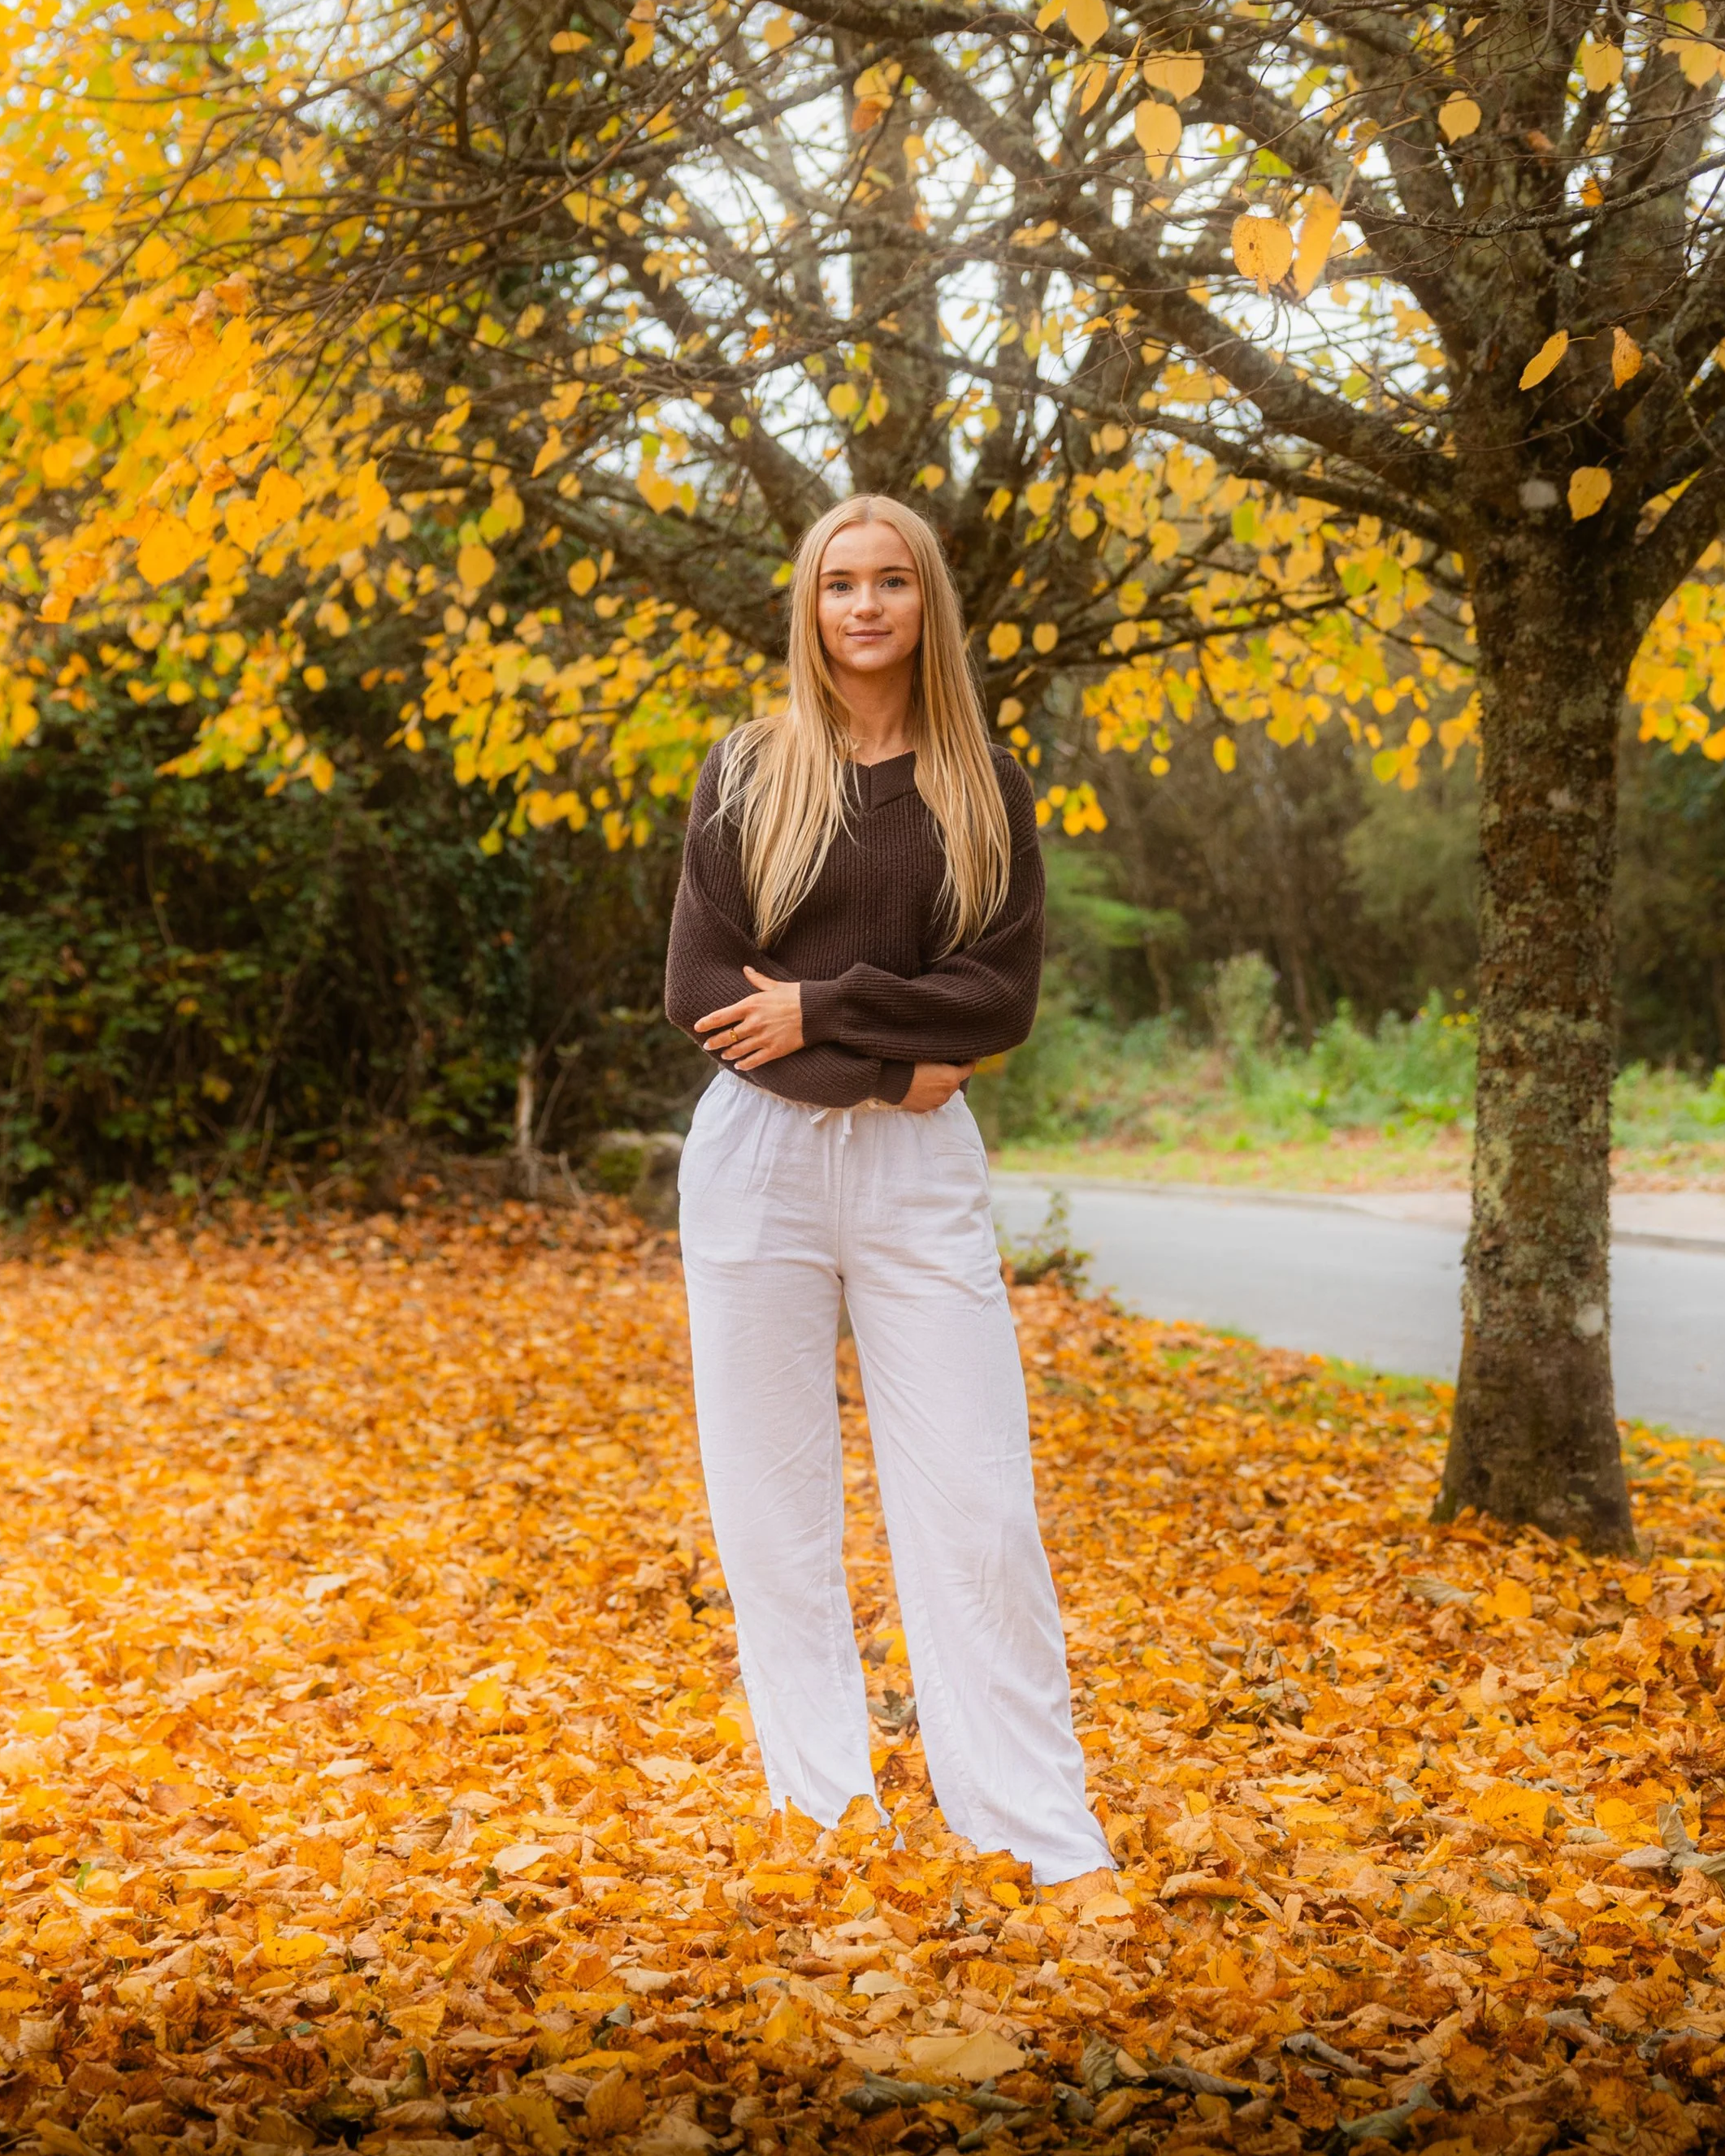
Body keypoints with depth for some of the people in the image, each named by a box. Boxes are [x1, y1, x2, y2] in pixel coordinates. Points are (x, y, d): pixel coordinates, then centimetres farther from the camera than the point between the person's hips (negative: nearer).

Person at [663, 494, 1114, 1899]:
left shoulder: (985, 789, 7)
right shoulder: (747, 773, 4)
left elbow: (1001, 998, -2)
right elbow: (699, 989, -4)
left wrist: (821, 1010, -12)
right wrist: (893, 1060, -10)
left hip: (920, 1163, 0)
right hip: (759, 1154, 0)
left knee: (977, 1506, -1)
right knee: (776, 1501, 4)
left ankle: (1050, 1834, 6)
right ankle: (817, 1804, 16)